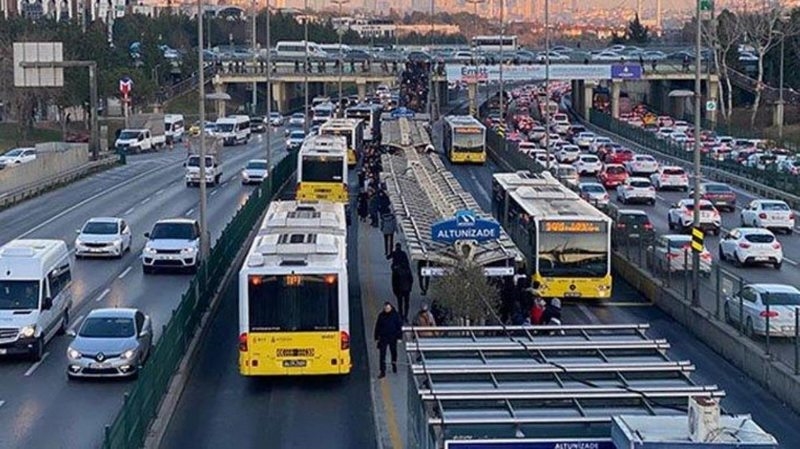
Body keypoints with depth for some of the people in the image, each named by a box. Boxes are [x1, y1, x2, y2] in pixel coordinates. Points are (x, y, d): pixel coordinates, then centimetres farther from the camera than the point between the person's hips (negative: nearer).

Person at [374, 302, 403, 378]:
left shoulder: (395, 315, -5)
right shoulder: (381, 315, -1)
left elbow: (399, 326, -2)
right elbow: (377, 327, 5)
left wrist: (399, 336, -6)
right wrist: (376, 338, 3)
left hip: (393, 337, 0)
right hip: (383, 338, 0)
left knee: (394, 352, 17)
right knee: (382, 354, -7)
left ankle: (394, 365, 42)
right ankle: (382, 371, -6)